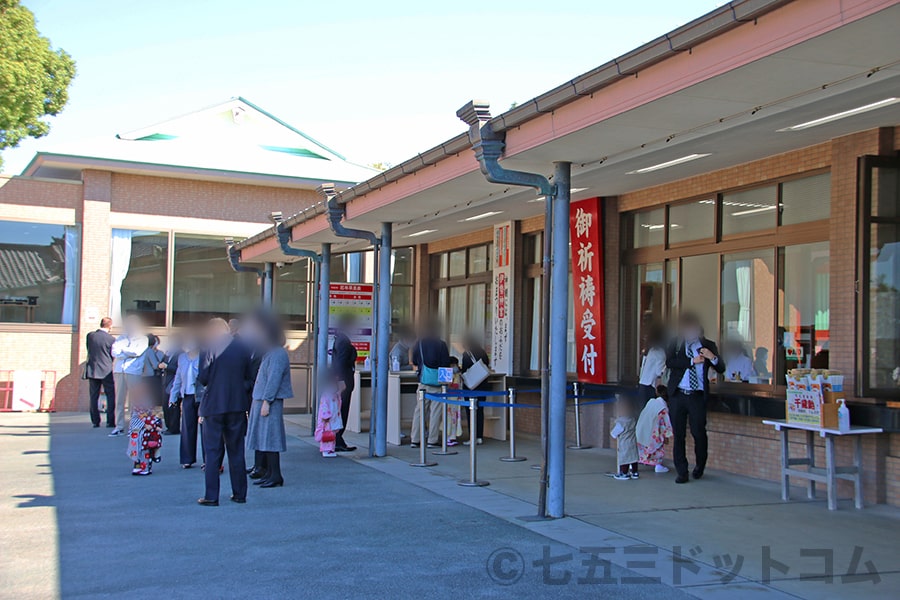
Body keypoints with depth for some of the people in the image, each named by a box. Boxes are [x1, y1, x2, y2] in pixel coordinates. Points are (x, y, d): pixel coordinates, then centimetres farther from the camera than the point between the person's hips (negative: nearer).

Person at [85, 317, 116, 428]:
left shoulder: (90, 336, -1)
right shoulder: (111, 339, -11)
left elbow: (88, 351, 9)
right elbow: (113, 355, -2)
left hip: (92, 370, 3)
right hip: (106, 371, -3)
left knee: (94, 397, 9)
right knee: (110, 396, 4)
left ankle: (95, 421, 8)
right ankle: (110, 421, 0)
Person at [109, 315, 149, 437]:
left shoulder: (142, 339, 7)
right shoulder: (121, 338, 21)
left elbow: (137, 351, -10)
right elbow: (114, 352, 6)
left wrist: (123, 350, 3)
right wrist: (129, 353, -6)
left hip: (134, 372, -4)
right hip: (119, 371, 4)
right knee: (119, 400, 2)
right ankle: (119, 427, 5)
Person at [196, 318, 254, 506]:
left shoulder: (208, 349, -9)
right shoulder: (243, 349, 3)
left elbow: (203, 379, -9)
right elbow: (248, 378, 9)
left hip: (214, 405, -3)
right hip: (237, 406, 3)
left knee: (213, 452, 2)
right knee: (236, 451, 12)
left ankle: (211, 496, 2)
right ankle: (240, 493, 16)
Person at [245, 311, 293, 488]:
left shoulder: (278, 354, -14)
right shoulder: (268, 352, 17)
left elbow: (274, 379, -20)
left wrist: (266, 402, -22)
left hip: (271, 402, -10)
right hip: (261, 400, 10)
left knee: (269, 438, -8)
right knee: (264, 438, 13)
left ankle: (275, 476, -4)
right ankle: (269, 472, 19)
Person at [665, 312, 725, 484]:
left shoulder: (708, 345, 7)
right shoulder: (675, 344, 8)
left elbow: (721, 369, 2)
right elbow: (669, 362, -10)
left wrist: (713, 358, -17)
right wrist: (692, 361, -16)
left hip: (697, 396, -1)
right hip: (677, 395, 1)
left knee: (699, 432, -3)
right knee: (678, 435, 3)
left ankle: (700, 466, 23)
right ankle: (682, 472, 12)